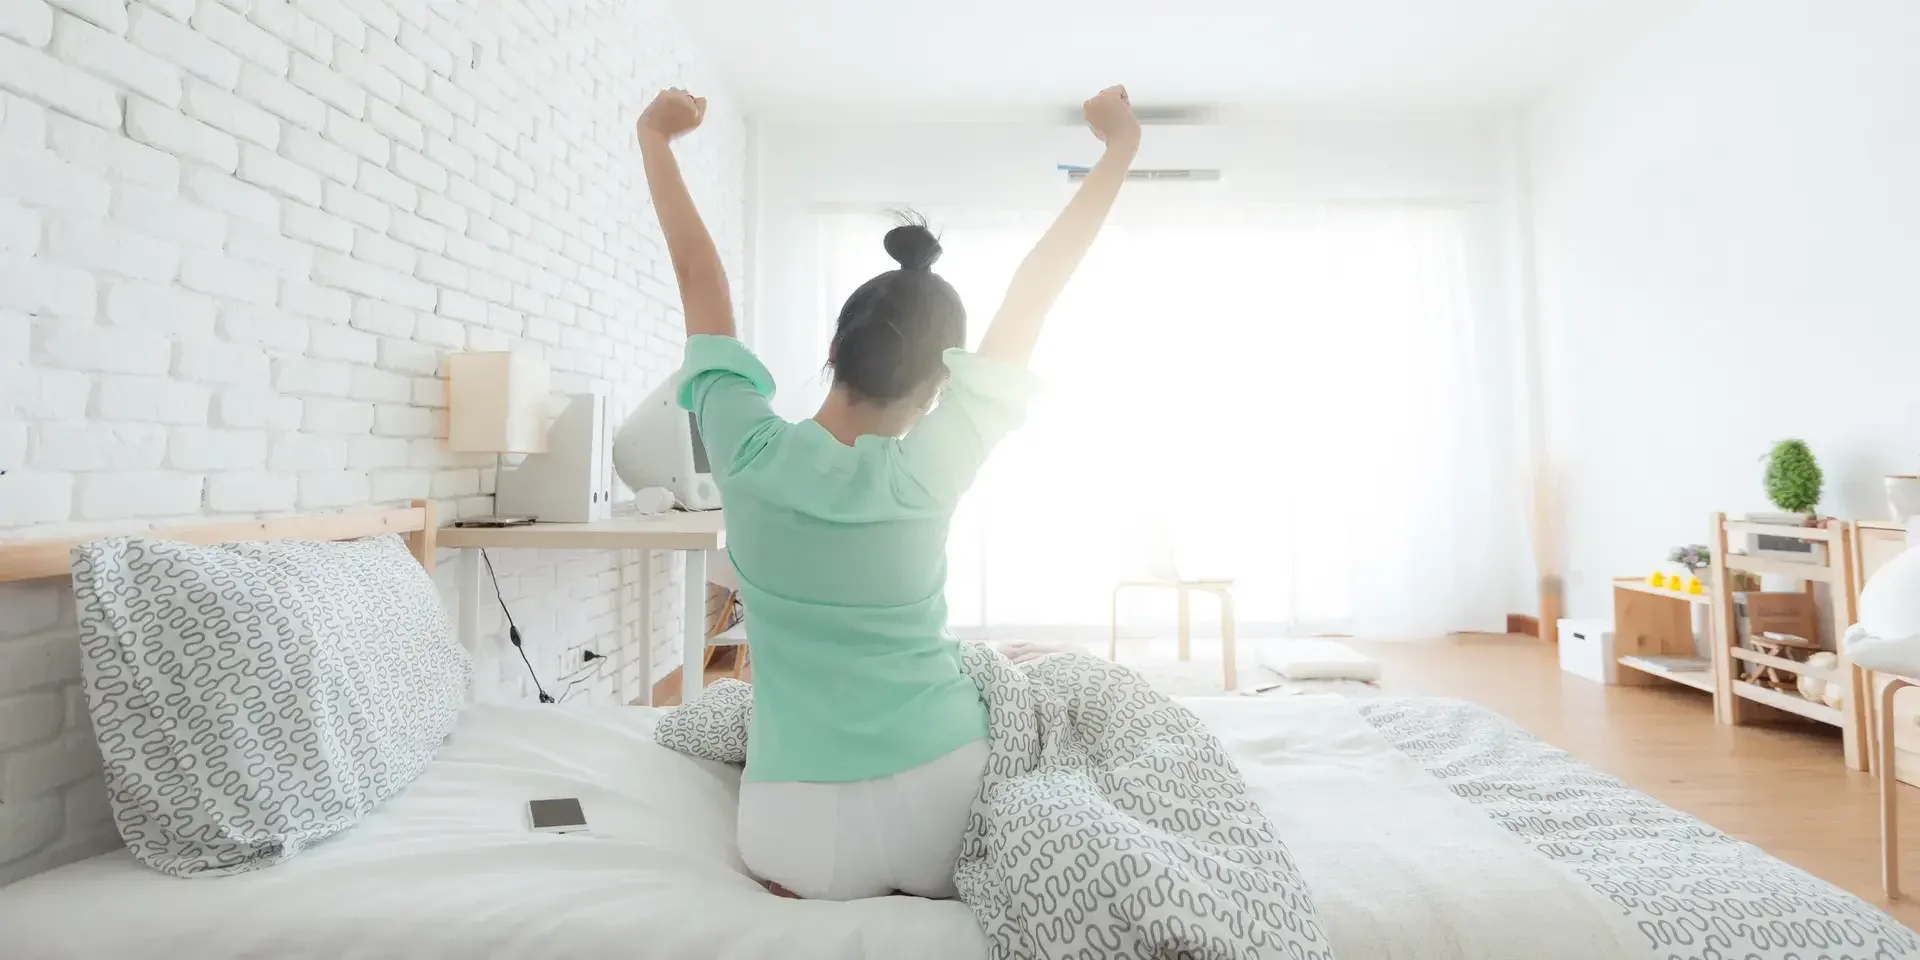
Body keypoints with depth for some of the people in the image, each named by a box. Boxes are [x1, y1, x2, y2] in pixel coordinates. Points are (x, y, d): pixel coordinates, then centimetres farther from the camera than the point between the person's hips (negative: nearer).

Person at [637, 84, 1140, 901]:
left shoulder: (748, 452, -13)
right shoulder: (929, 473, -16)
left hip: (800, 848, 2)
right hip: (946, 813, -2)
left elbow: (698, 277, 1)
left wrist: (654, 140, 17)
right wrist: (1119, 147, 6)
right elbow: (1032, 293, -7)